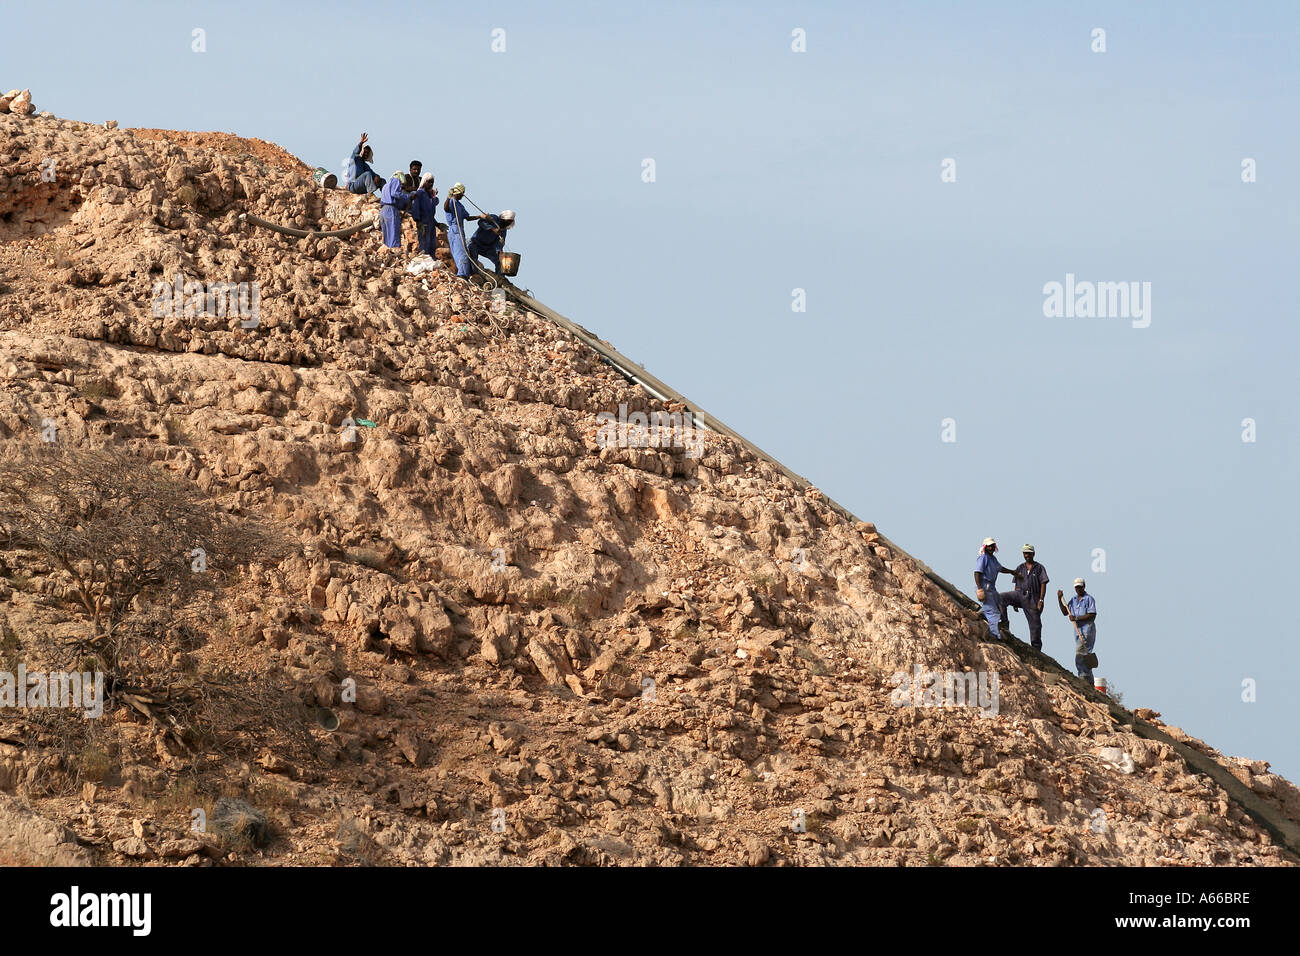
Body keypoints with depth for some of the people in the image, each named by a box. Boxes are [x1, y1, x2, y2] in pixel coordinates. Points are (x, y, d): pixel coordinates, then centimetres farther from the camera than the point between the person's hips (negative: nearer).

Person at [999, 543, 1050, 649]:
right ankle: (1004, 623, -19)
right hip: (1020, 594, 4)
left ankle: (1036, 648, 4)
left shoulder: (1039, 568, 4)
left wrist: (1041, 600, -13)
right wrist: (1015, 601, 12)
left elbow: (1043, 585, -3)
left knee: (1035, 624, -3)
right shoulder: (1020, 568, 16)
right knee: (1001, 597, -21)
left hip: (1033, 598, -4)